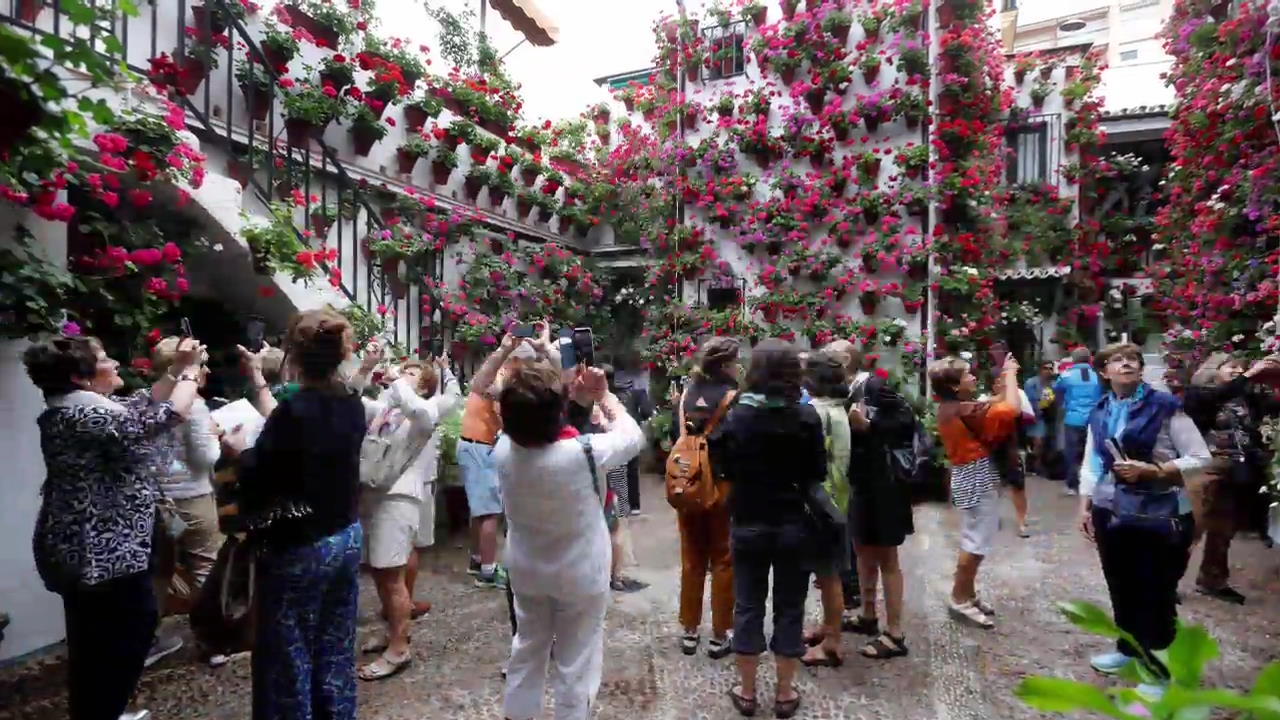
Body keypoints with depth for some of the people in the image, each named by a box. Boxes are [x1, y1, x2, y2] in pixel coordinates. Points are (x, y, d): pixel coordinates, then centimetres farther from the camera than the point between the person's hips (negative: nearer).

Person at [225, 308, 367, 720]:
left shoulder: (294, 410, -22)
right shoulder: (352, 405, -1)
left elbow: (258, 478, -15)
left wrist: (238, 450, 5)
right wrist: (261, 388, 26)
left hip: (297, 548, -7)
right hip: (346, 539, 7)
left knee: (289, 656, 11)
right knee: (336, 649, 20)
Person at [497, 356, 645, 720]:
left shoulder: (503, 451, -19)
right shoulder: (584, 454, -33)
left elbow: (530, 422, 3)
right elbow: (633, 434, -15)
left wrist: (564, 390, -4)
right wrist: (602, 395, -6)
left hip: (526, 571, 5)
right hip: (580, 576, -5)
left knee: (528, 646, 28)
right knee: (575, 662, 16)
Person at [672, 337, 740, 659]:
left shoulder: (687, 392, 2)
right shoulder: (731, 395, -13)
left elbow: (676, 436, 5)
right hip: (722, 486, -5)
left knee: (691, 560, 15)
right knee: (723, 562, 9)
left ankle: (689, 632, 27)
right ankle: (719, 637, 19)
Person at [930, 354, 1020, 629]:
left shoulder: (948, 409, 7)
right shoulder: (964, 411, -23)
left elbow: (991, 406, 16)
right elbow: (1010, 409, -28)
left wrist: (1006, 378, 9)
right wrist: (1010, 374, -15)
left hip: (969, 478, 10)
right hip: (977, 481, -10)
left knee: (973, 541, 19)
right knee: (976, 544, 1)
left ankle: (968, 594, 31)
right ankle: (959, 599, 12)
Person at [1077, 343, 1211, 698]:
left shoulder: (1165, 406, -8)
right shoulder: (1099, 412, 5)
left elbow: (1201, 458, -8)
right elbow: (1090, 463, 9)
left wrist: (1152, 471, -21)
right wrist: (1085, 506, 6)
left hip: (1160, 516, -4)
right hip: (1111, 513, 4)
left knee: (1157, 596, 7)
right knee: (1120, 588, 16)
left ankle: (1159, 672, 23)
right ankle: (1128, 649, 37)